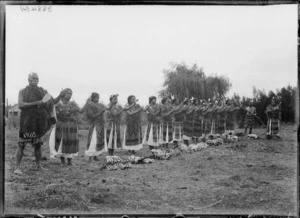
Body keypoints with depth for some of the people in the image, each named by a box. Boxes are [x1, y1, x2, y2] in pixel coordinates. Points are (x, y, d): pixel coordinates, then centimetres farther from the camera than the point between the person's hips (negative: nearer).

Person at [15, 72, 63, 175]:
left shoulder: (42, 91, 8)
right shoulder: (22, 91, 1)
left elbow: (53, 101, 7)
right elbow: (20, 105, -13)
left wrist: (60, 95, -13)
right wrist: (36, 103, -22)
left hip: (38, 123, 3)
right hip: (26, 122, -3)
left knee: (38, 145, 9)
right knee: (21, 145, -5)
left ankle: (39, 166, 18)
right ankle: (17, 167, -1)